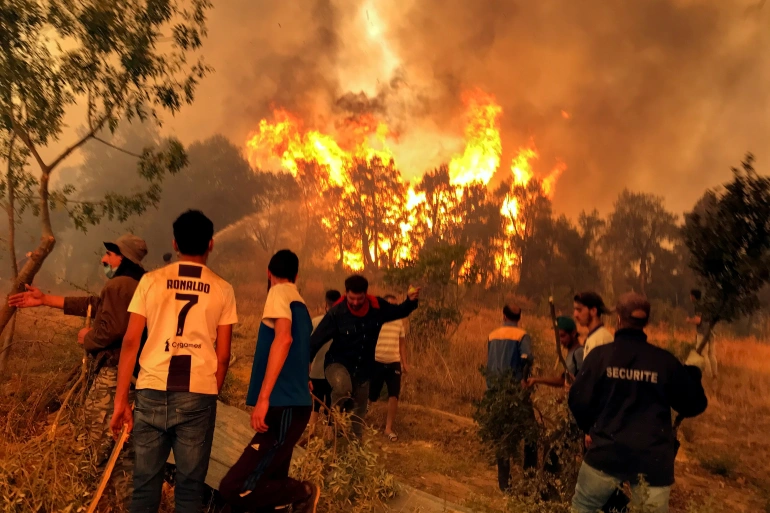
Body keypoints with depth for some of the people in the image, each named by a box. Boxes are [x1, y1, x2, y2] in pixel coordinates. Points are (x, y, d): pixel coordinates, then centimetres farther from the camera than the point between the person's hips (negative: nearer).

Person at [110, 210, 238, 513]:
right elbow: (223, 355, 4)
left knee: (146, 483, 10)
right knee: (190, 485, 8)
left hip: (152, 392, 1)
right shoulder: (222, 290, 4)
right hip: (198, 396, -1)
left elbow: (130, 342, 1)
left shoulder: (151, 281, 5)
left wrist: (120, 401, 5)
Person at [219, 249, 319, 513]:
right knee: (272, 486, 14)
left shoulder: (279, 292, -7)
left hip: (284, 406, -9)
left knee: (234, 488, -11)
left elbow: (284, 337, -24)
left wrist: (264, 397, -28)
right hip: (295, 403, 9)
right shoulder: (301, 304, 18)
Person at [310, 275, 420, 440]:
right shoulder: (336, 312, -20)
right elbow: (317, 338, -17)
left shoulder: (377, 307, -10)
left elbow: (399, 312, 9)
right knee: (342, 387, -38)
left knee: (359, 413, 14)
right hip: (338, 362, -4)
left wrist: (411, 301, -12)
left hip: (363, 368, 4)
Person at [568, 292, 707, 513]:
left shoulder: (601, 355, -5)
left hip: (606, 455, -1)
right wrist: (691, 373, 24)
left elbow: (579, 402, -5)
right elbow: (694, 405, 7)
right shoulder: (665, 360, -2)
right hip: (653, 461, 1)